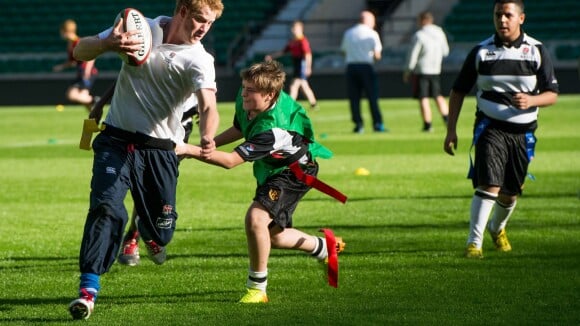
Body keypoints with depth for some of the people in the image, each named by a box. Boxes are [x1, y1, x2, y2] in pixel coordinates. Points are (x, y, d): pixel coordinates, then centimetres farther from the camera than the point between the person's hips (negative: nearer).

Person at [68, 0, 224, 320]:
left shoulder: (199, 60, -10)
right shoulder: (142, 29, -4)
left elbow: (208, 105, -28)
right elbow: (80, 52, -2)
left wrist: (207, 137, -51)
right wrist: (108, 44, -25)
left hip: (159, 148, 0)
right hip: (116, 140, 0)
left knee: (161, 231, 4)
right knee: (106, 207, -22)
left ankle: (149, 234, 43)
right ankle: (88, 288, -21)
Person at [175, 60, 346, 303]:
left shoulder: (271, 130, -40)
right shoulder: (246, 103, -16)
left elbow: (230, 161, -41)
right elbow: (240, 129, 9)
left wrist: (190, 150, -44)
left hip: (293, 173, -9)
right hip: (269, 172, 9)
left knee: (256, 218, -30)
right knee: (272, 236, 17)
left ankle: (257, 288, -17)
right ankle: (324, 246, 43)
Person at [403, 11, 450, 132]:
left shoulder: (419, 35, -15)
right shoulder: (440, 33, 3)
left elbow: (412, 55, -12)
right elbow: (445, 51, 14)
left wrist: (407, 71, -3)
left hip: (421, 70, -6)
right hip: (436, 70, 6)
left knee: (423, 99, -1)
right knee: (438, 96, 17)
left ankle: (428, 124, -2)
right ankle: (446, 117, 4)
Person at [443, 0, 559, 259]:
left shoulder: (537, 51, 1)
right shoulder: (481, 51, 1)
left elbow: (552, 94, 2)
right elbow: (458, 91, 8)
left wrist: (531, 101, -20)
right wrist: (451, 130, 1)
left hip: (522, 132, 2)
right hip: (490, 128, -2)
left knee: (510, 193, 11)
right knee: (488, 186, -19)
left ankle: (497, 228, 41)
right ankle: (474, 242, -17)